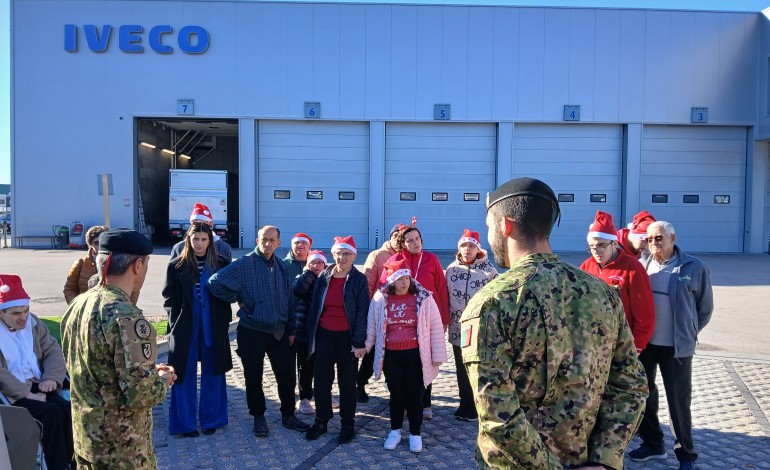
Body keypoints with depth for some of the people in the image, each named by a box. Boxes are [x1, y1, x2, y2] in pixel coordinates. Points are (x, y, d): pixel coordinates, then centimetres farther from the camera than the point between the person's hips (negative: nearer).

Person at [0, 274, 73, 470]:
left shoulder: (32, 322, 8)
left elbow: (52, 350, 8)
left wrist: (51, 378, -10)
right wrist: (26, 394, -22)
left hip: (36, 385, 5)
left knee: (67, 407, -21)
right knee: (51, 412, -27)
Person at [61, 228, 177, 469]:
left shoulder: (77, 305, 1)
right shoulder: (127, 318, -27)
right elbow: (142, 394, -28)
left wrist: (151, 370, 9)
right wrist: (164, 379, -7)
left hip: (85, 437, 8)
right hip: (121, 450, -8)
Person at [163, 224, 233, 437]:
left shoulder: (222, 264, 1)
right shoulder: (177, 266, 0)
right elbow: (169, 298, 3)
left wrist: (225, 320, -4)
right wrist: (177, 322, -4)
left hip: (214, 328, 1)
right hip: (185, 329, -1)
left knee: (212, 374, 9)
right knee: (185, 376, 5)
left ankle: (211, 420, 23)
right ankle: (185, 423, 17)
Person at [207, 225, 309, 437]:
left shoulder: (281, 266, 7)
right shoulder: (245, 263, -11)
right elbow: (214, 283, -16)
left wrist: (291, 330, 11)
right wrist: (238, 300, -10)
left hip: (279, 331, 4)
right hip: (252, 332, -4)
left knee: (287, 375, 8)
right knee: (254, 377, 9)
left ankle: (288, 415, 26)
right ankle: (259, 417, 27)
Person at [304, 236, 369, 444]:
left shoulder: (359, 280, -7)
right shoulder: (324, 277, 3)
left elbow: (362, 312, -9)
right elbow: (314, 307, 8)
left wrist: (360, 342, -12)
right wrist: (311, 334, 4)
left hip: (347, 337, -3)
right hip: (324, 335, 3)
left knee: (347, 382, 8)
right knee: (321, 379, 8)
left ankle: (347, 424, 21)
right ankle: (321, 421, 24)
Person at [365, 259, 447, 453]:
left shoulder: (423, 298, -8)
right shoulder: (380, 299, -3)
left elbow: (436, 327, -4)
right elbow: (371, 325, 7)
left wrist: (437, 355, -4)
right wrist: (363, 347, 10)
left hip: (415, 355, -1)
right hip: (391, 355, 2)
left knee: (414, 395, 8)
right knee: (395, 394, 13)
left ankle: (415, 434, 24)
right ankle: (395, 431, 29)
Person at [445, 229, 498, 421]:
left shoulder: (488, 269, -5)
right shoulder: (452, 269, 4)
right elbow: (446, 297, 11)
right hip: (458, 328, 4)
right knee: (461, 369, 12)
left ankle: (475, 408, 16)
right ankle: (465, 404, 26)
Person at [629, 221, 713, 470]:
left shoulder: (694, 268, -7)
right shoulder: (641, 264, 0)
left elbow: (705, 308, 3)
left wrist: (687, 334, 5)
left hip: (677, 347, -3)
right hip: (643, 343, 4)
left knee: (679, 401, 7)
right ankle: (652, 443, 33)